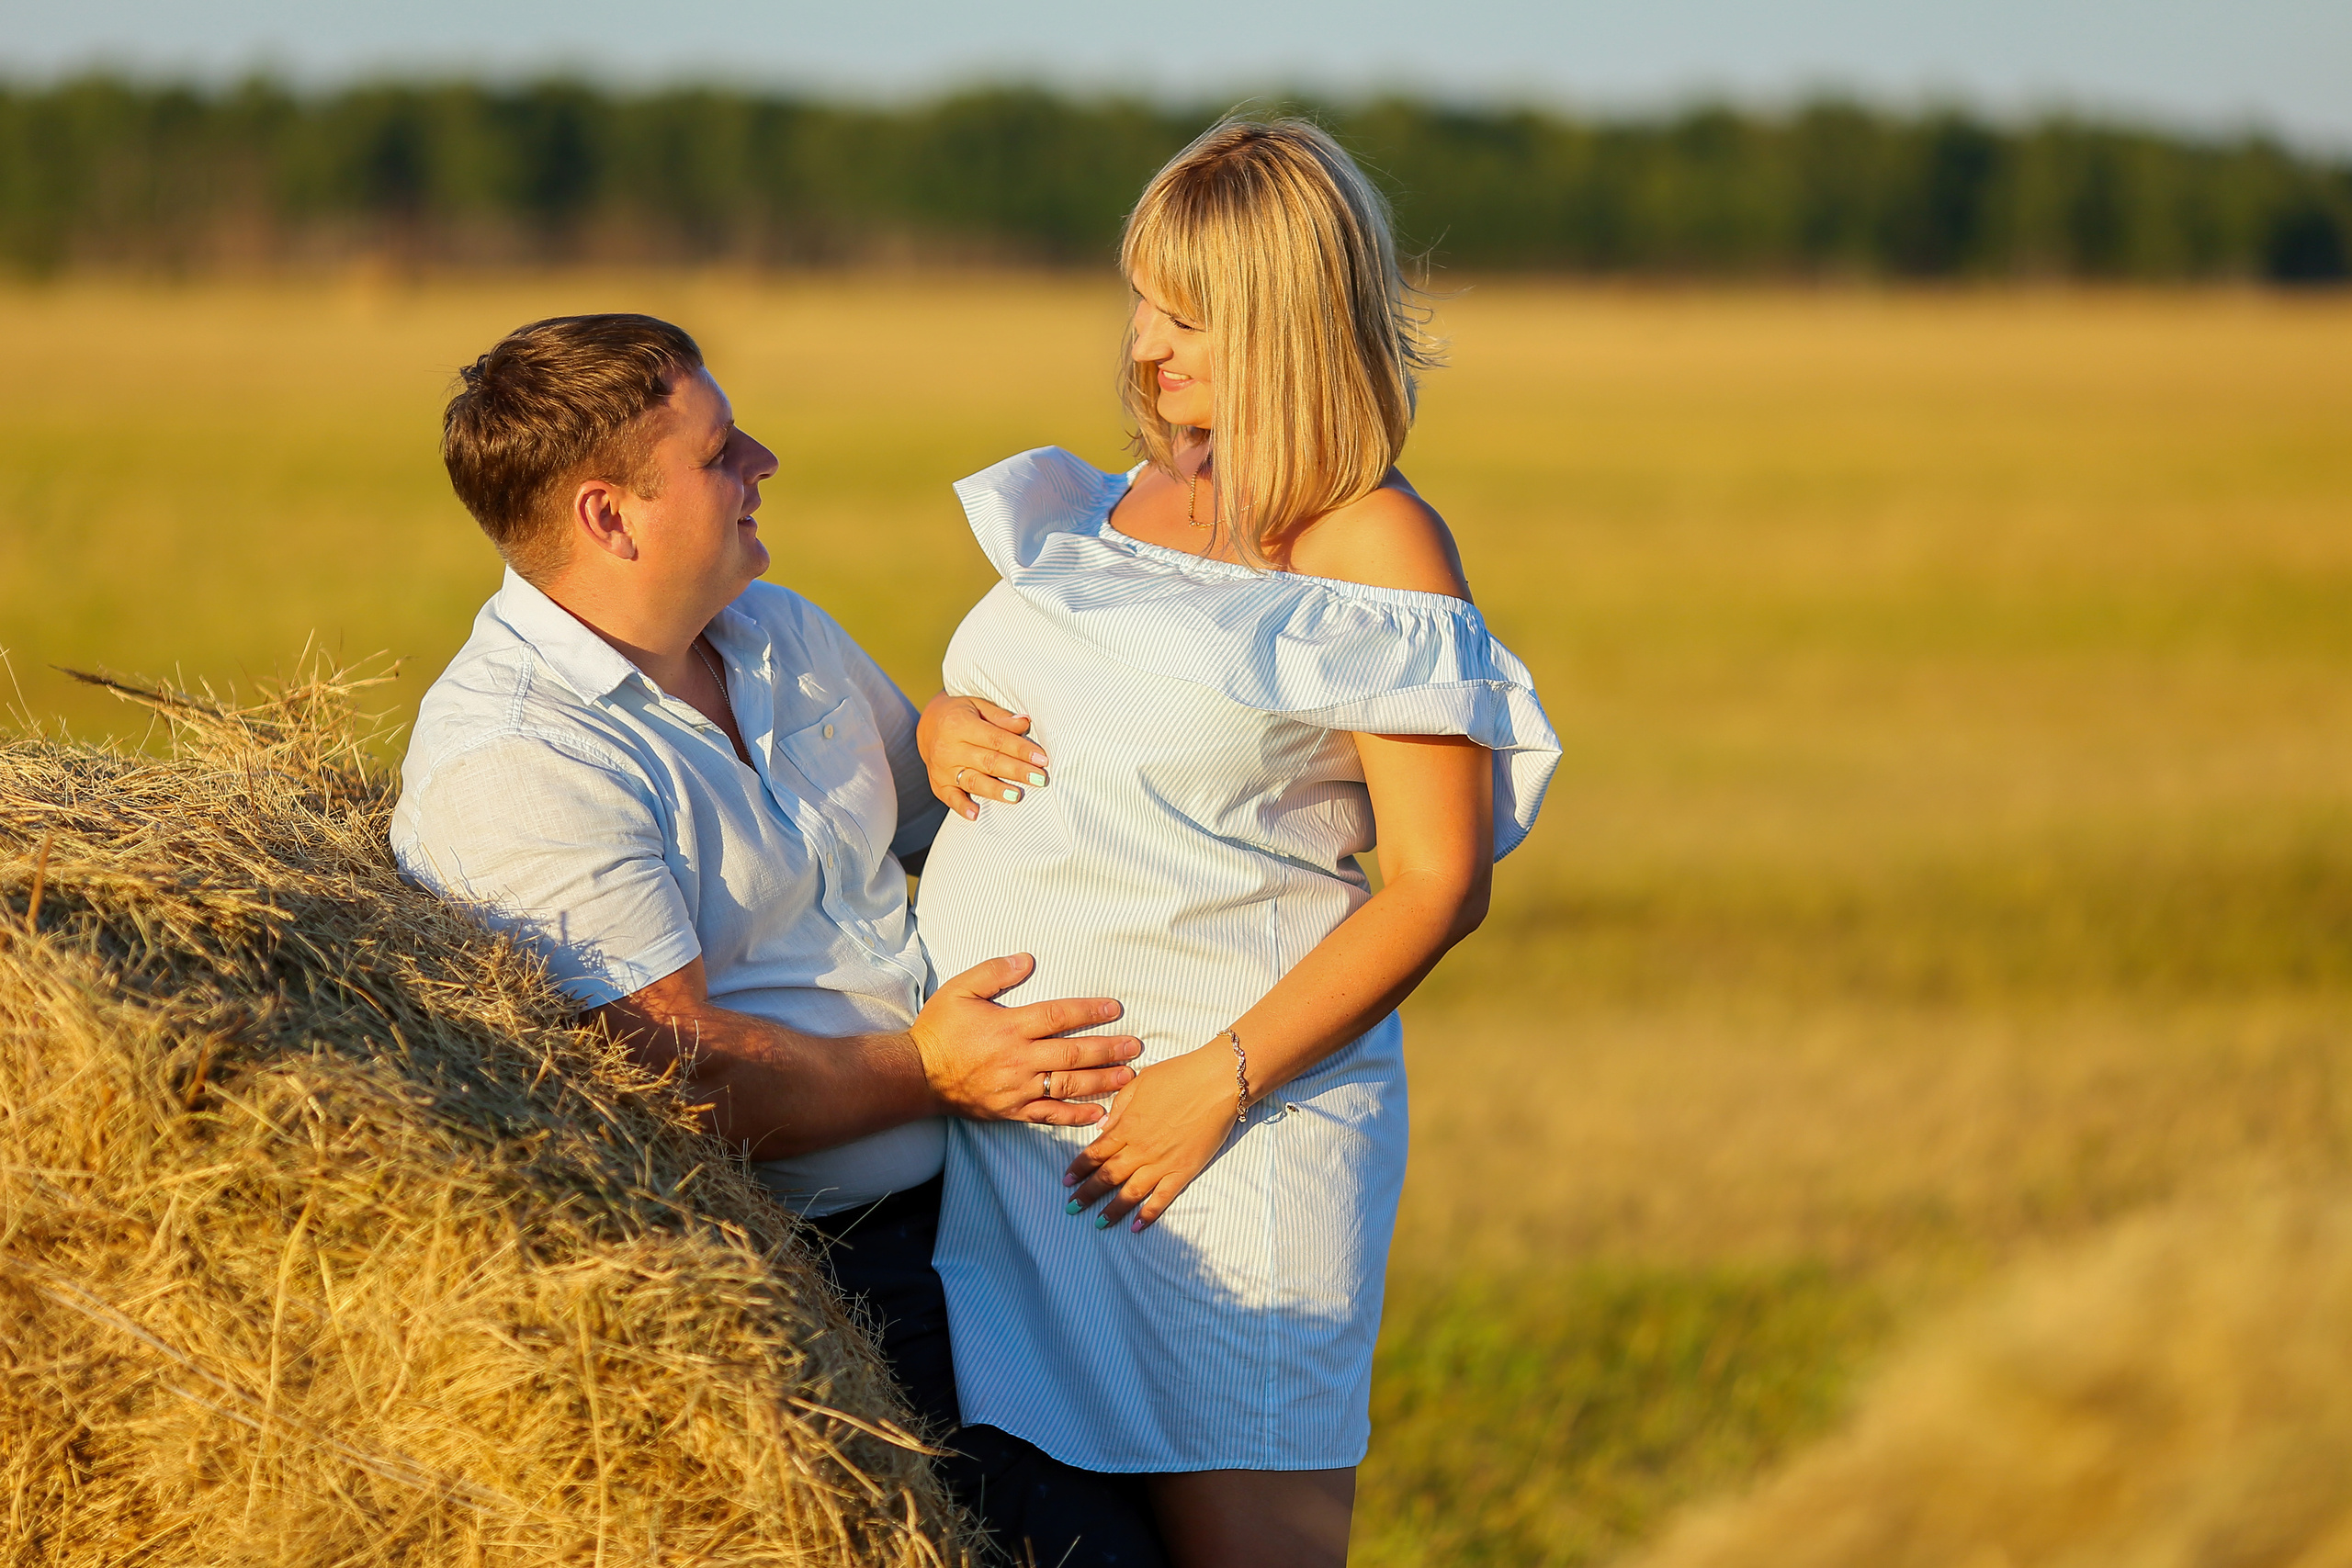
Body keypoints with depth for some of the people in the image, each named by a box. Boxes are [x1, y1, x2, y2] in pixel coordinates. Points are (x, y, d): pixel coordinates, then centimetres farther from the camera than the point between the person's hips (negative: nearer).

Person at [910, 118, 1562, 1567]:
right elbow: (1014, 706, 28)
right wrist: (941, 725, 3)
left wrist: (1224, 1081, -17)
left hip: (1230, 1121, -7)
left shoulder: (1375, 546, -8)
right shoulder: (1126, 497, 14)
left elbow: (1442, 881, -11)